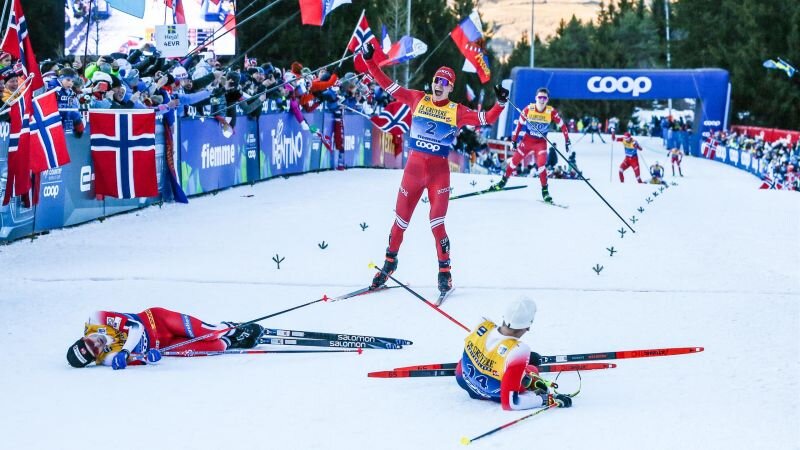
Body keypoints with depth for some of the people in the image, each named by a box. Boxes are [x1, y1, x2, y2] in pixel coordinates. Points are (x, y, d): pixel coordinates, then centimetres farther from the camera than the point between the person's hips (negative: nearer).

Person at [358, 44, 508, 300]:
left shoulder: (457, 111, 2)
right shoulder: (417, 100, 5)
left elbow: (486, 119, -3)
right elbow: (388, 86, 4)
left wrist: (500, 104, -20)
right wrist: (369, 62, -2)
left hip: (439, 171, -2)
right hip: (414, 166, 2)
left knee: (437, 222, -8)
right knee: (401, 219, 8)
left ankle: (444, 273, 4)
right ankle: (390, 263, 25)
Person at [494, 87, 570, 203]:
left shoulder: (551, 112, -17)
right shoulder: (528, 109, -14)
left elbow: (562, 126, -6)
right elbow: (519, 124, -1)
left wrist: (567, 141, -7)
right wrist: (514, 140, 2)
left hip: (541, 142, -2)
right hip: (527, 140, 2)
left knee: (541, 165, -18)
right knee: (515, 160, 6)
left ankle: (545, 191, -8)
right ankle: (503, 181, 27)